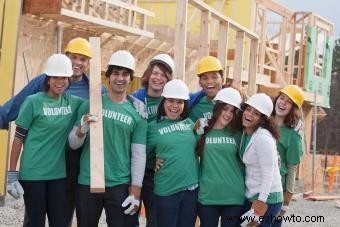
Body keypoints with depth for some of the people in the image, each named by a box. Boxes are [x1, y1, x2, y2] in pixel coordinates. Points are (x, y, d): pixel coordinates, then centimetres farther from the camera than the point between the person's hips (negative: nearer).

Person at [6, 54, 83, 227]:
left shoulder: (73, 102, 6)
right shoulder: (33, 102, -7)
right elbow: (19, 138, -6)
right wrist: (12, 173, -8)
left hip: (58, 172, 4)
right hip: (33, 172, -4)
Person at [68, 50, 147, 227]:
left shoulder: (136, 113, 3)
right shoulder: (90, 105, 3)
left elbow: (139, 155, 2)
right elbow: (73, 144, 4)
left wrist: (135, 191, -3)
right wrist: (82, 130, -16)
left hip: (120, 185, 0)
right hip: (87, 182, 1)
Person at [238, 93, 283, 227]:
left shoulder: (263, 138, -20)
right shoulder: (245, 133, 5)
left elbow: (268, 174, -20)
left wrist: (261, 201, -19)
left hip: (266, 198, -8)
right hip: (250, 196, 8)